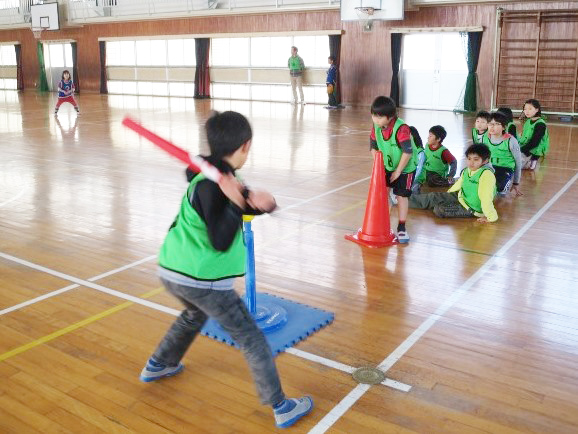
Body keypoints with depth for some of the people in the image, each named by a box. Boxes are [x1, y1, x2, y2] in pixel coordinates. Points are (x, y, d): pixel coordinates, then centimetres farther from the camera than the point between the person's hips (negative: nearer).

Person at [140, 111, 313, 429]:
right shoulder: (212, 185, -21)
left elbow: (253, 203, 5)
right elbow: (220, 242, -24)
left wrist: (259, 200, -16)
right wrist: (237, 203, -33)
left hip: (171, 271, 9)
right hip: (202, 280, -9)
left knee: (195, 314, 38)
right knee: (251, 339, 3)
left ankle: (157, 366, 51)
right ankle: (281, 408, 10)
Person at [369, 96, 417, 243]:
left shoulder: (401, 129, -31)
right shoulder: (376, 127, -11)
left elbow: (408, 152, -28)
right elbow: (373, 146, 1)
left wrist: (398, 171, -20)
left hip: (405, 168, -6)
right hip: (386, 167, 6)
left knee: (401, 196, -2)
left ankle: (401, 228, 9)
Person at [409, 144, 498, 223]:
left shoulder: (486, 174, -30)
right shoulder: (467, 170, -2)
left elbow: (486, 197, -33)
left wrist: (491, 217, -34)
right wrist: (447, 194, 27)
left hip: (471, 208, -8)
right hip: (461, 197, 8)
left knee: (439, 209, -14)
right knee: (434, 196, 6)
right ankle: (408, 199, 18)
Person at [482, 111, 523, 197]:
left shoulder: (511, 141, -12)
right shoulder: (484, 138, 0)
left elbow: (518, 162, 0)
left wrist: (516, 183, 8)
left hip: (506, 169, -3)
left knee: (501, 190, -36)